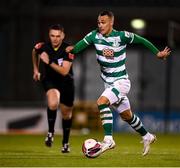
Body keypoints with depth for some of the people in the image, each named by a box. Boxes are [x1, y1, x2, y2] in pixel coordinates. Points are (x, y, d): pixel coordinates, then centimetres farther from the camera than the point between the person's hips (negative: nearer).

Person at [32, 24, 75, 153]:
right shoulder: (43, 47, -16)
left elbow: (64, 71, -30)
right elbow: (34, 52, 11)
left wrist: (49, 62, -38)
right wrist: (36, 70, 16)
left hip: (66, 82, 0)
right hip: (49, 80, 0)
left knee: (66, 113, 12)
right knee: (53, 103, -32)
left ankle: (66, 143, 34)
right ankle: (51, 133, -12)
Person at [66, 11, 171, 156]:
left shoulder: (122, 36, -16)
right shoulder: (95, 35, -5)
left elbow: (141, 40, -3)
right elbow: (80, 46, -8)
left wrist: (157, 53, 2)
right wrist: (72, 49, -30)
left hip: (121, 81, -6)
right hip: (109, 83, 6)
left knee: (102, 102, -29)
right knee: (126, 115, 18)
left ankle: (108, 139, -28)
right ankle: (147, 137, 40)